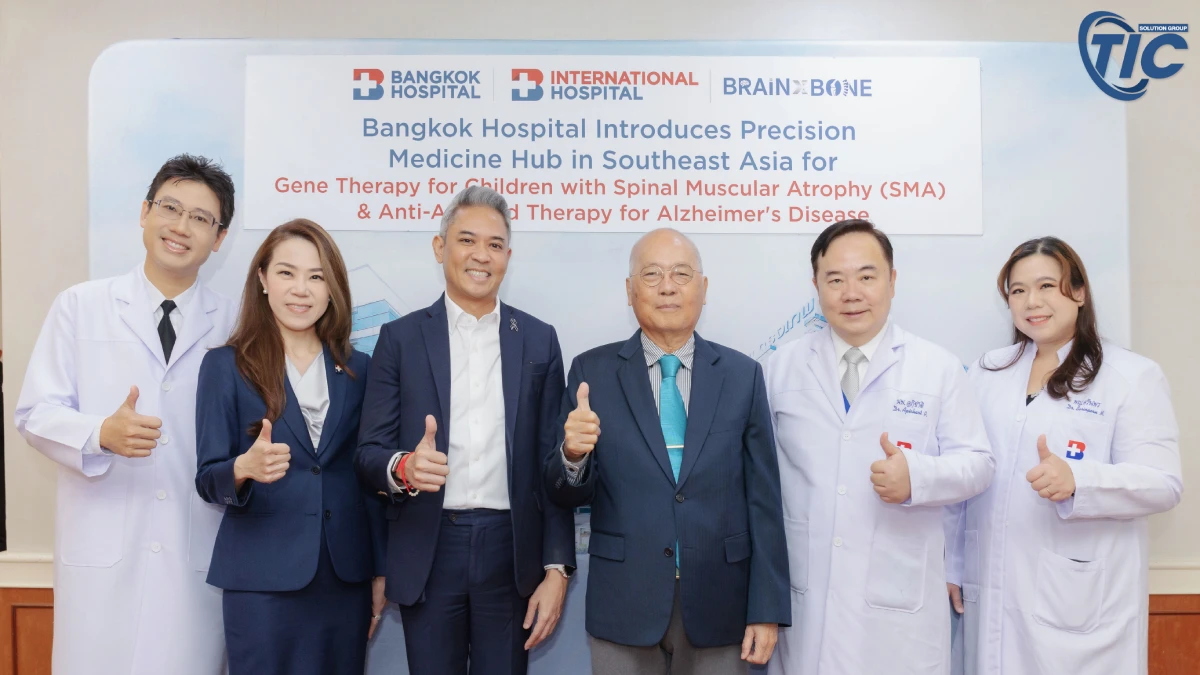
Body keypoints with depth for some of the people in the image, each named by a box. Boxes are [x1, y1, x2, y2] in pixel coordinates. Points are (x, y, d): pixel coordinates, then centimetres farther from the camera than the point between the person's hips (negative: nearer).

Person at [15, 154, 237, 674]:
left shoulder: (234, 323, 5)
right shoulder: (79, 306, 3)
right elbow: (36, 412, 0)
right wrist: (102, 434, -17)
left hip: (198, 553, 1)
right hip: (102, 550, 0)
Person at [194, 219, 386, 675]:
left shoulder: (358, 369, 5)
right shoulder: (225, 365, -2)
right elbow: (207, 479, -4)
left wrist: (380, 571, 7)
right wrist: (245, 467, -26)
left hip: (346, 577, 3)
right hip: (262, 580, -2)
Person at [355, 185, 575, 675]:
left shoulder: (539, 340, 5)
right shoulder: (401, 337, 2)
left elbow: (552, 464, 4)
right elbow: (369, 452, 0)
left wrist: (557, 568, -1)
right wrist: (403, 467, -23)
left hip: (511, 549, 1)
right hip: (428, 553, 0)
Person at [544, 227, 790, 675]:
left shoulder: (743, 375, 0)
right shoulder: (592, 372, -3)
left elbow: (763, 499, 0)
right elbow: (566, 496, -1)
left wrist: (767, 609, -2)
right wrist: (573, 454, -23)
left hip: (718, 606, 1)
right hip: (623, 605, 0)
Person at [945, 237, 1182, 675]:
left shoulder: (1135, 376, -2)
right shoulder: (987, 372, 9)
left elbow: (1163, 484, -10)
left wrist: (1076, 480, -28)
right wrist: (952, 565, 9)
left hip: (1081, 596, -3)